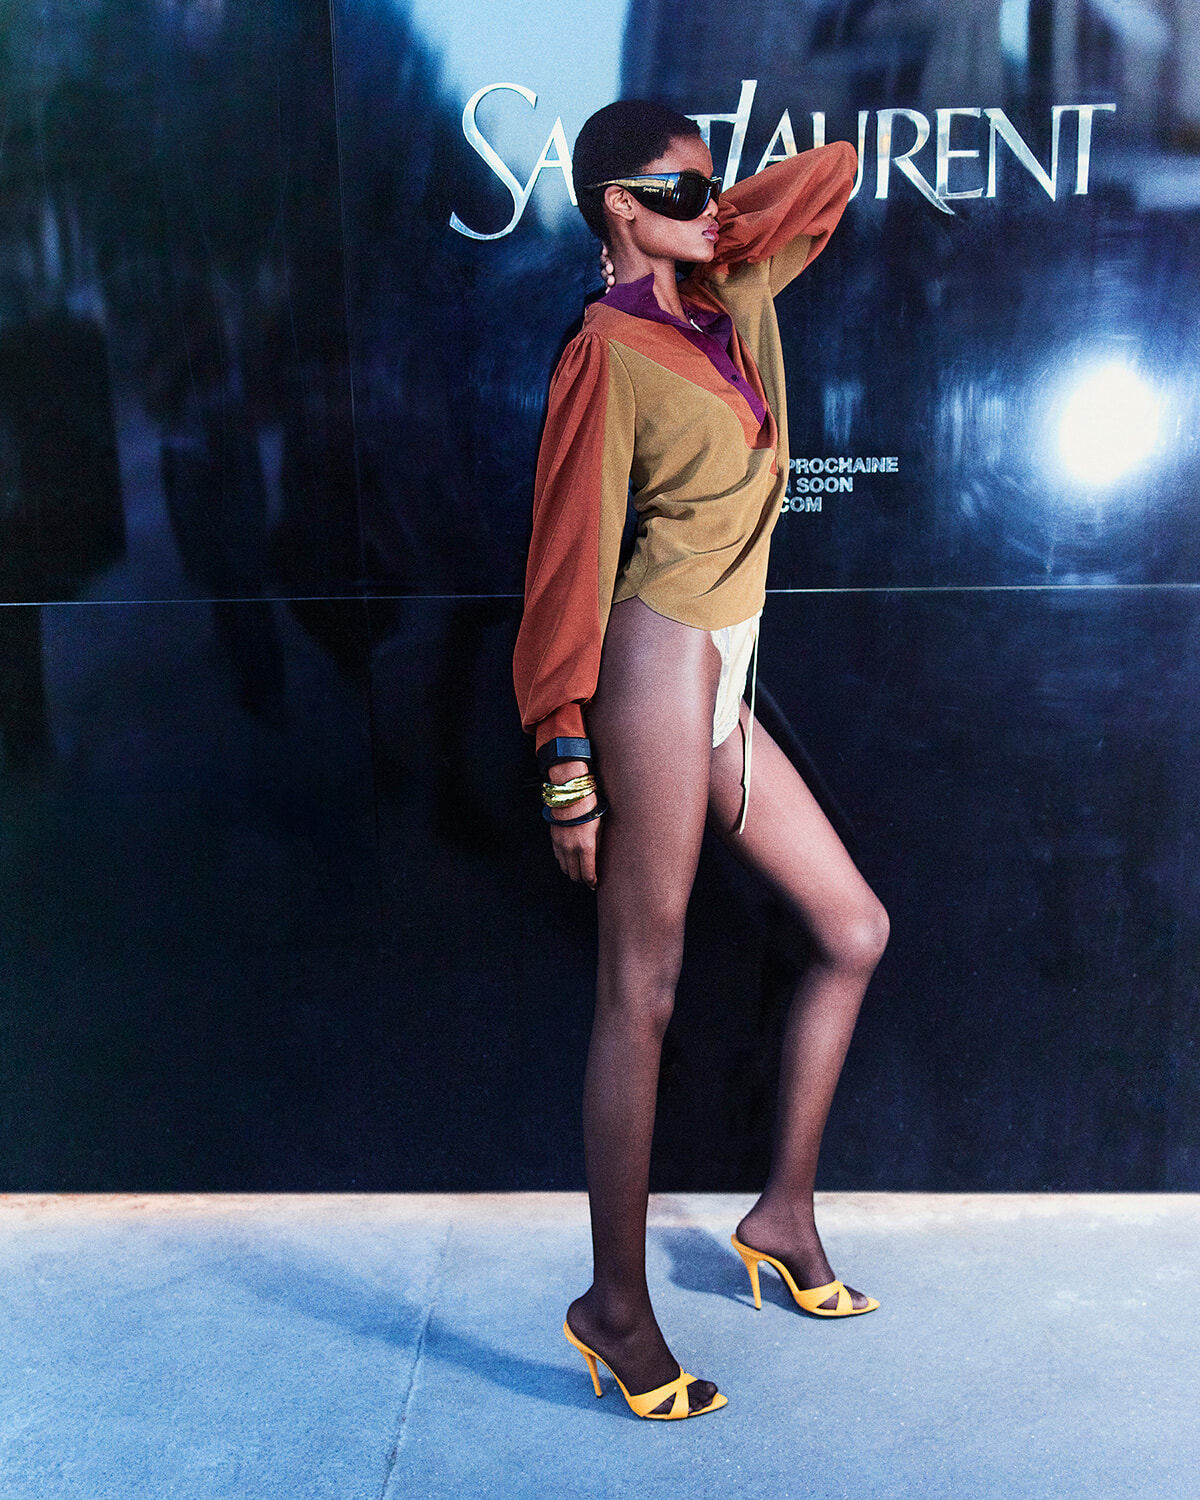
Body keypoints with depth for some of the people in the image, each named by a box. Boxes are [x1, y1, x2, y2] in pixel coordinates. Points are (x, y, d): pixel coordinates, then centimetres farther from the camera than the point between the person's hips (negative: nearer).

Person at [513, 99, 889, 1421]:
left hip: (726, 689, 9)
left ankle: (783, 1214, 27)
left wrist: (707, 231, 16)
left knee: (854, 933, 12)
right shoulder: (608, 353, -7)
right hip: (663, 666, -9)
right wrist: (568, 765, -13)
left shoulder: (734, 297, 15)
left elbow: (836, 168, 26)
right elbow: (571, 561, -11)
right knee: (642, 993, -3)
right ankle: (616, 1306, 13)